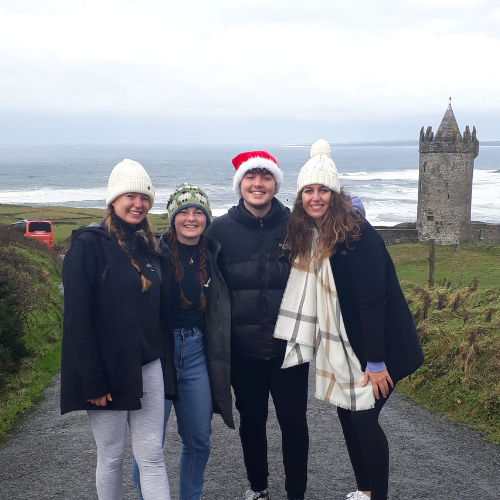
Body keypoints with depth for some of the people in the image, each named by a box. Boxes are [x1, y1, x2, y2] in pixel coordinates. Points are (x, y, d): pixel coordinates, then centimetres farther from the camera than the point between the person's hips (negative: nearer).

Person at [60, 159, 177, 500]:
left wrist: (165, 364, 11)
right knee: (111, 458, 8)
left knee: (152, 457, 5)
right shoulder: (89, 245, -9)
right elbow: (77, 318, -14)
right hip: (108, 370, -5)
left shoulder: (149, 248, 10)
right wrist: (93, 381, -17)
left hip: (149, 368, 5)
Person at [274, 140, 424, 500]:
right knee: (346, 415, 12)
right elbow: (309, 295, 7)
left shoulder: (358, 235, -20)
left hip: (377, 346, -7)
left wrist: (376, 363, -21)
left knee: (364, 418, -3)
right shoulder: (307, 237, 3)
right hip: (337, 346, 7)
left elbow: (373, 302, -22)